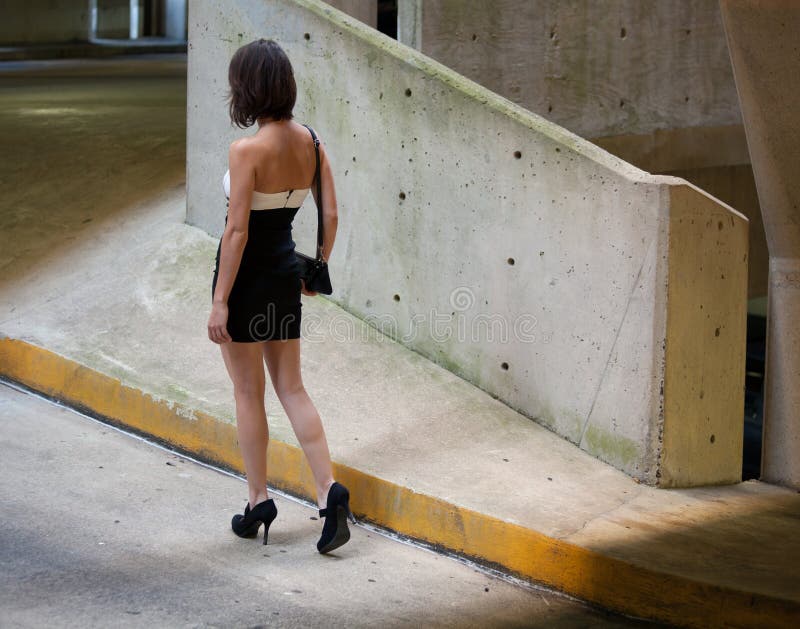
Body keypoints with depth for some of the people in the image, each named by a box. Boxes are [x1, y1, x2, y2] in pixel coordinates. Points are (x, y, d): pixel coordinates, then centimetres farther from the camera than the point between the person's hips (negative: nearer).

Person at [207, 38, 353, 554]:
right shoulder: (311, 143, -1)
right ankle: (330, 489, 1)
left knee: (248, 393, 8)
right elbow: (331, 215, 4)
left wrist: (220, 301, -15)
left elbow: (237, 231, -20)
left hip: (248, 276, -6)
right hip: (286, 272, 6)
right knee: (293, 389, 13)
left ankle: (259, 502, 17)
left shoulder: (247, 150, -20)